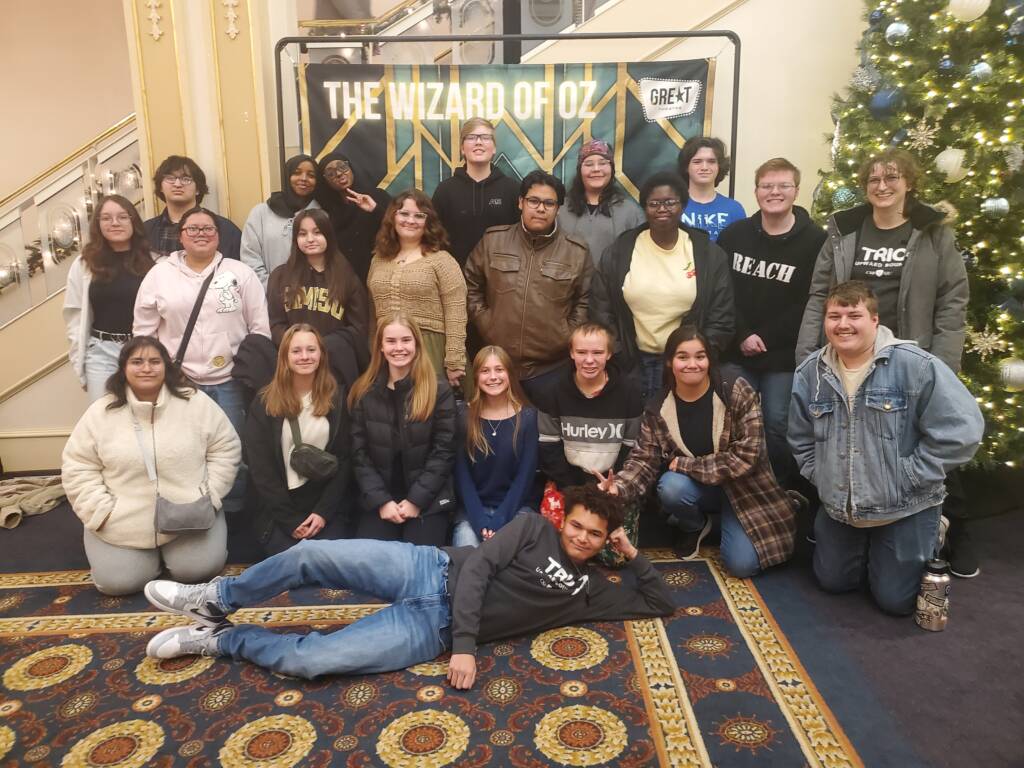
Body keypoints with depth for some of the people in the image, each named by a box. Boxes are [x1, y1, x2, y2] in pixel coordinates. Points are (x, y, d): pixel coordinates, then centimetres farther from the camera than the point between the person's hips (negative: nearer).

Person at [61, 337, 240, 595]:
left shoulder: (196, 402, -6)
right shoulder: (100, 412, -3)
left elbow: (225, 449, 0)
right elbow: (77, 467, 2)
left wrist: (207, 496, -8)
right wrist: (101, 511, -8)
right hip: (123, 523, 1)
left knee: (199, 568, -17)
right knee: (117, 581, -12)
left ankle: (171, 550, 17)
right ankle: (148, 552, 20)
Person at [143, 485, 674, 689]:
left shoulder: (590, 589, 9)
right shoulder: (533, 528, 4)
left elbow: (660, 604, 11)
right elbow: (478, 566, -6)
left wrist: (633, 555, 1)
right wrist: (466, 645, -17)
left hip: (434, 630, 0)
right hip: (430, 572, 1)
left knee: (309, 660, -19)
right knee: (311, 555, -17)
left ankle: (219, 640, 9)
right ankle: (217, 599, 13)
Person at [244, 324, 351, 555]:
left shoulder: (336, 399, 5)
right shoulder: (265, 404, 0)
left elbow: (343, 460, 2)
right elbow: (260, 467, -4)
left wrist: (324, 512, -9)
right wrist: (290, 520, -10)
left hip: (324, 506, 1)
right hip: (277, 510, -1)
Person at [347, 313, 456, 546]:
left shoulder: (439, 390, -3)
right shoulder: (364, 393, 3)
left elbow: (443, 451, -6)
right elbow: (359, 454, 1)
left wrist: (416, 500, -11)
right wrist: (381, 501, -9)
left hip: (428, 501, -1)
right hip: (377, 502, 2)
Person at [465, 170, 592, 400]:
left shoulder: (577, 251, 1)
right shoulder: (492, 240, 3)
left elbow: (584, 301, 5)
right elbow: (471, 285, 11)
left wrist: (567, 336, -4)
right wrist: (484, 323, 3)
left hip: (552, 366, 0)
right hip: (497, 362, 1)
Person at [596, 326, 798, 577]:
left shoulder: (738, 394, -18)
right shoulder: (657, 411, -11)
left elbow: (746, 457, -22)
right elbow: (644, 460, -10)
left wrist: (684, 465, -22)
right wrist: (619, 486, -32)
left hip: (741, 487, -2)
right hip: (696, 488, 2)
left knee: (742, 565, -16)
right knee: (671, 487, -32)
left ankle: (727, 520, 19)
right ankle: (694, 526, 4)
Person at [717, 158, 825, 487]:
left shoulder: (815, 240, -5)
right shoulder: (734, 234, 4)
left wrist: (766, 338, -13)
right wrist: (742, 335, -11)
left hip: (785, 356, -2)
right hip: (736, 352, 3)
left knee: (779, 425, 4)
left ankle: (781, 492, 22)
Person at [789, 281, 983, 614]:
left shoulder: (916, 366, -21)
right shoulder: (809, 373, -5)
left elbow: (961, 430, -22)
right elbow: (801, 440, 8)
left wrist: (907, 477, -20)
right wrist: (823, 478, -2)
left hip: (905, 509, -4)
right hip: (839, 508, 5)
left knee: (896, 600, 7)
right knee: (832, 582, 18)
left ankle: (928, 538, 35)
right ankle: (870, 553, 47)